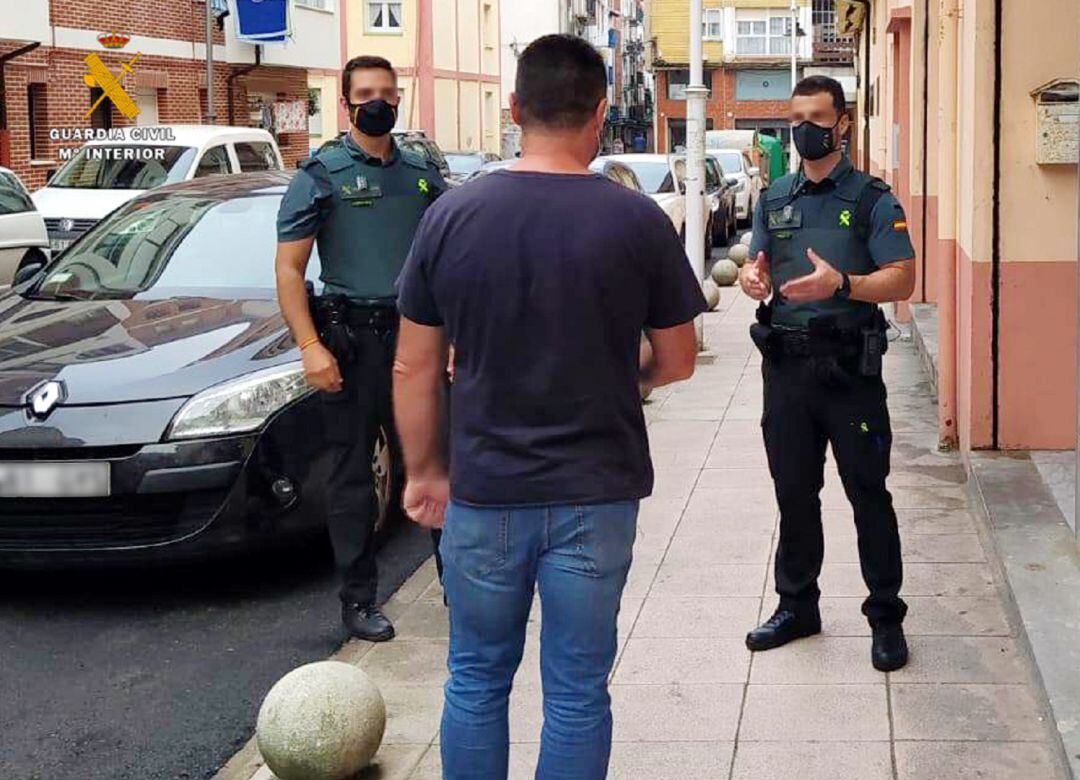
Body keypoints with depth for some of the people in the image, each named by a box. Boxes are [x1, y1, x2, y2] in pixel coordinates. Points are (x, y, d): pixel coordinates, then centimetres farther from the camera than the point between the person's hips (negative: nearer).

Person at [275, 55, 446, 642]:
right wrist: (310, 346, -16)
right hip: (350, 340, -4)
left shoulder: (422, 174, 11)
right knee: (352, 473, 3)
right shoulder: (321, 175, -2)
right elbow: (289, 268, -6)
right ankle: (357, 600, 11)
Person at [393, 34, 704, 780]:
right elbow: (677, 361, 1)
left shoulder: (452, 216, -5)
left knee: (476, 681, 16)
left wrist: (423, 470, 12)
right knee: (576, 692, 9)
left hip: (483, 492, 1)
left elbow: (414, 369, 0)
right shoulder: (638, 221, -8)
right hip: (595, 494, -1)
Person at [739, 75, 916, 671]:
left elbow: (902, 280, -9)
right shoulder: (775, 199, 14)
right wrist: (753, 278, -8)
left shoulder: (871, 199, -2)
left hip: (848, 369, -5)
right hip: (786, 366, 5)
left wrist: (840, 283, -26)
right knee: (794, 493, 13)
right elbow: (759, 269, 18)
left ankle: (886, 617, 9)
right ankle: (797, 606, 26)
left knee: (869, 493, 0)